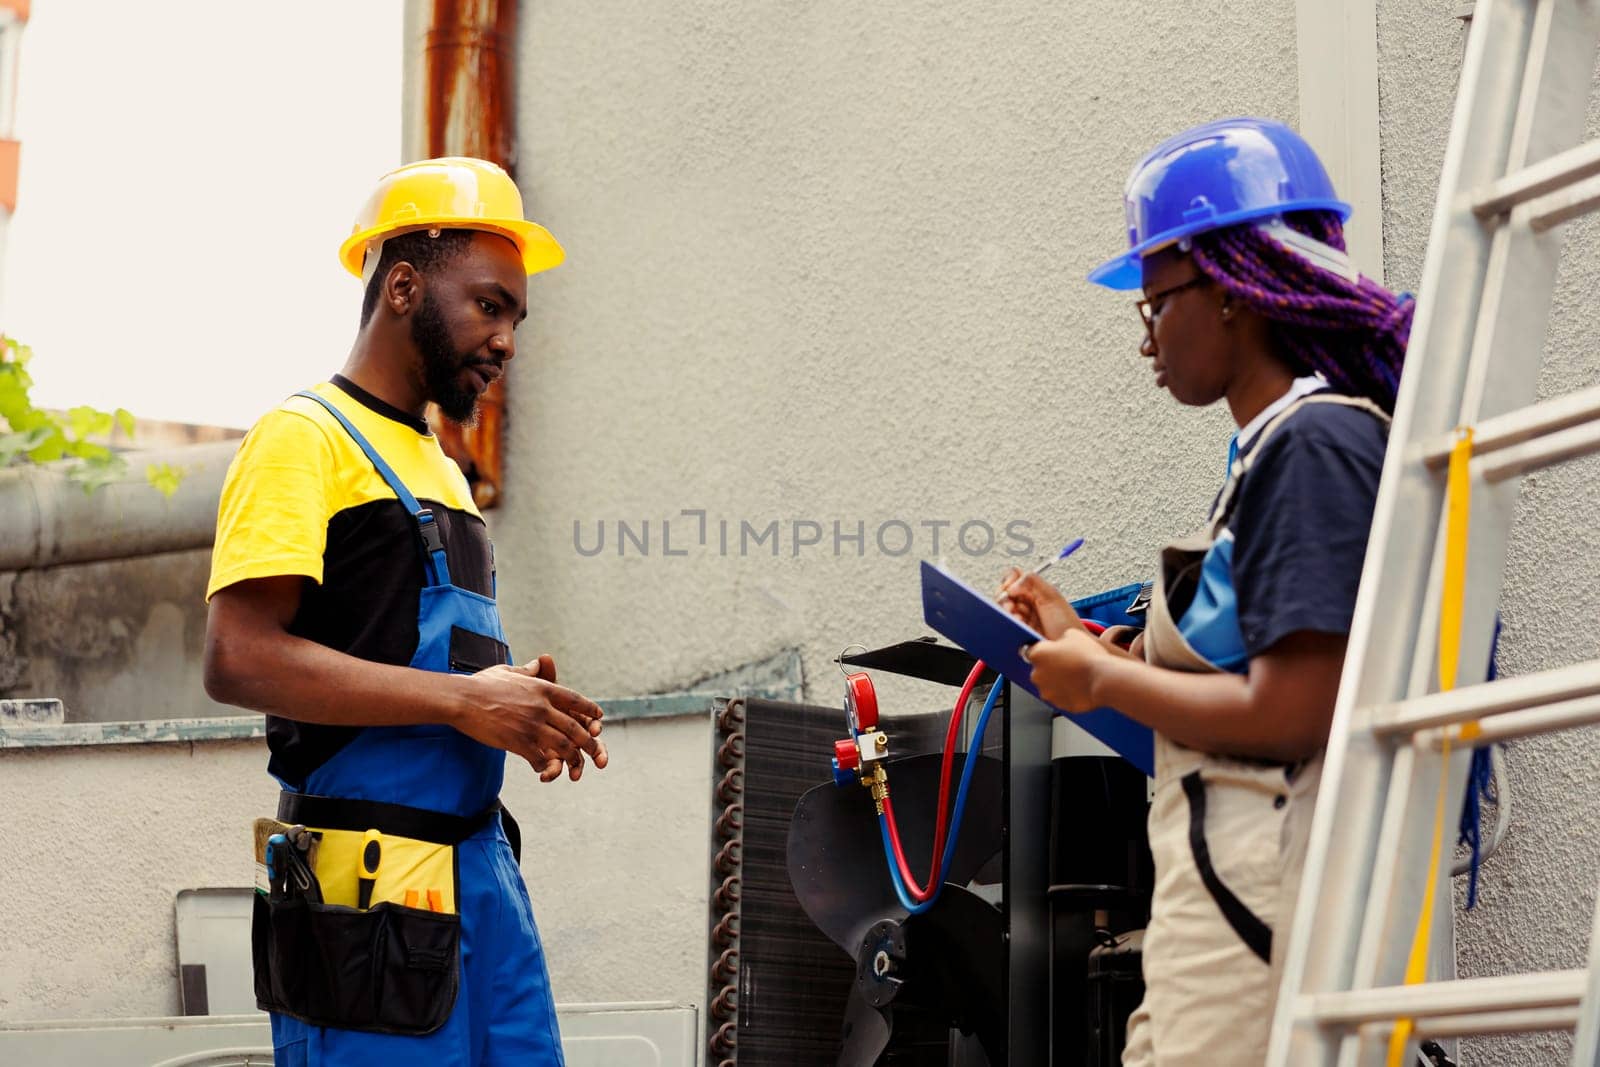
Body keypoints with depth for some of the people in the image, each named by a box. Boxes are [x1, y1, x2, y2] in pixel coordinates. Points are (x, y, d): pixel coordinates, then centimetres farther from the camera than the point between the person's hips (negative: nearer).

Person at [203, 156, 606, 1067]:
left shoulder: (442, 470, 23)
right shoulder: (308, 437, -5)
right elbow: (239, 659, -16)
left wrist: (518, 707, 5)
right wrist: (461, 698, -17)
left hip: (482, 864, 9)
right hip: (373, 876, -8)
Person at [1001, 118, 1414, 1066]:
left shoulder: (1312, 444, -11)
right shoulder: (1275, 448, 18)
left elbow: (1289, 716, -19)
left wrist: (1105, 679, -7)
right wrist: (1085, 648, 17)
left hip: (1262, 901, -9)